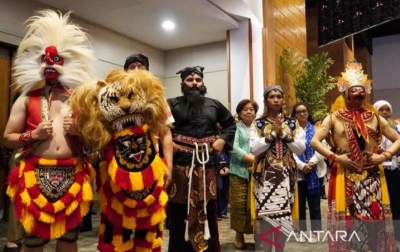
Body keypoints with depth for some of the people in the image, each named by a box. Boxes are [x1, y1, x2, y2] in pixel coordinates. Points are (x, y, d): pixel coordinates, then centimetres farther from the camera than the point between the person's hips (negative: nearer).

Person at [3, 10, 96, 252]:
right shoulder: (26, 99, 7)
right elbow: (7, 139, 7)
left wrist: (79, 131, -6)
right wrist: (33, 135, -9)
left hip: (72, 176, 1)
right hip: (35, 175, -1)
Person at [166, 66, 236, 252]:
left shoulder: (214, 105, 12)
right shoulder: (172, 104, 2)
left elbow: (231, 123, 22)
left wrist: (223, 140, 6)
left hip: (207, 162, 3)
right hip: (180, 162, -2)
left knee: (207, 209, 10)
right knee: (180, 209, 3)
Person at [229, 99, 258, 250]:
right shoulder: (236, 128, 5)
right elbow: (234, 149, -8)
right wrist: (253, 159, -15)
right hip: (240, 172, -2)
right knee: (240, 204, -1)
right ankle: (239, 236, 12)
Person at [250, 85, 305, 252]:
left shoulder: (292, 123, 9)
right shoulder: (258, 123, 3)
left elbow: (301, 148, 0)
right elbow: (254, 149, -9)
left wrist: (283, 134, -10)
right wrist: (273, 133, -12)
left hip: (287, 175, 2)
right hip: (265, 175, -2)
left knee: (284, 216, 3)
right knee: (266, 216, -3)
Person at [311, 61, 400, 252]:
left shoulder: (374, 118, 8)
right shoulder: (334, 118, 0)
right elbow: (314, 141, -5)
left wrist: (384, 156, -4)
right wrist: (336, 157, -14)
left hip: (372, 178, 3)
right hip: (344, 178, -2)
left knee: (374, 222, 7)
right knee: (345, 221, 3)